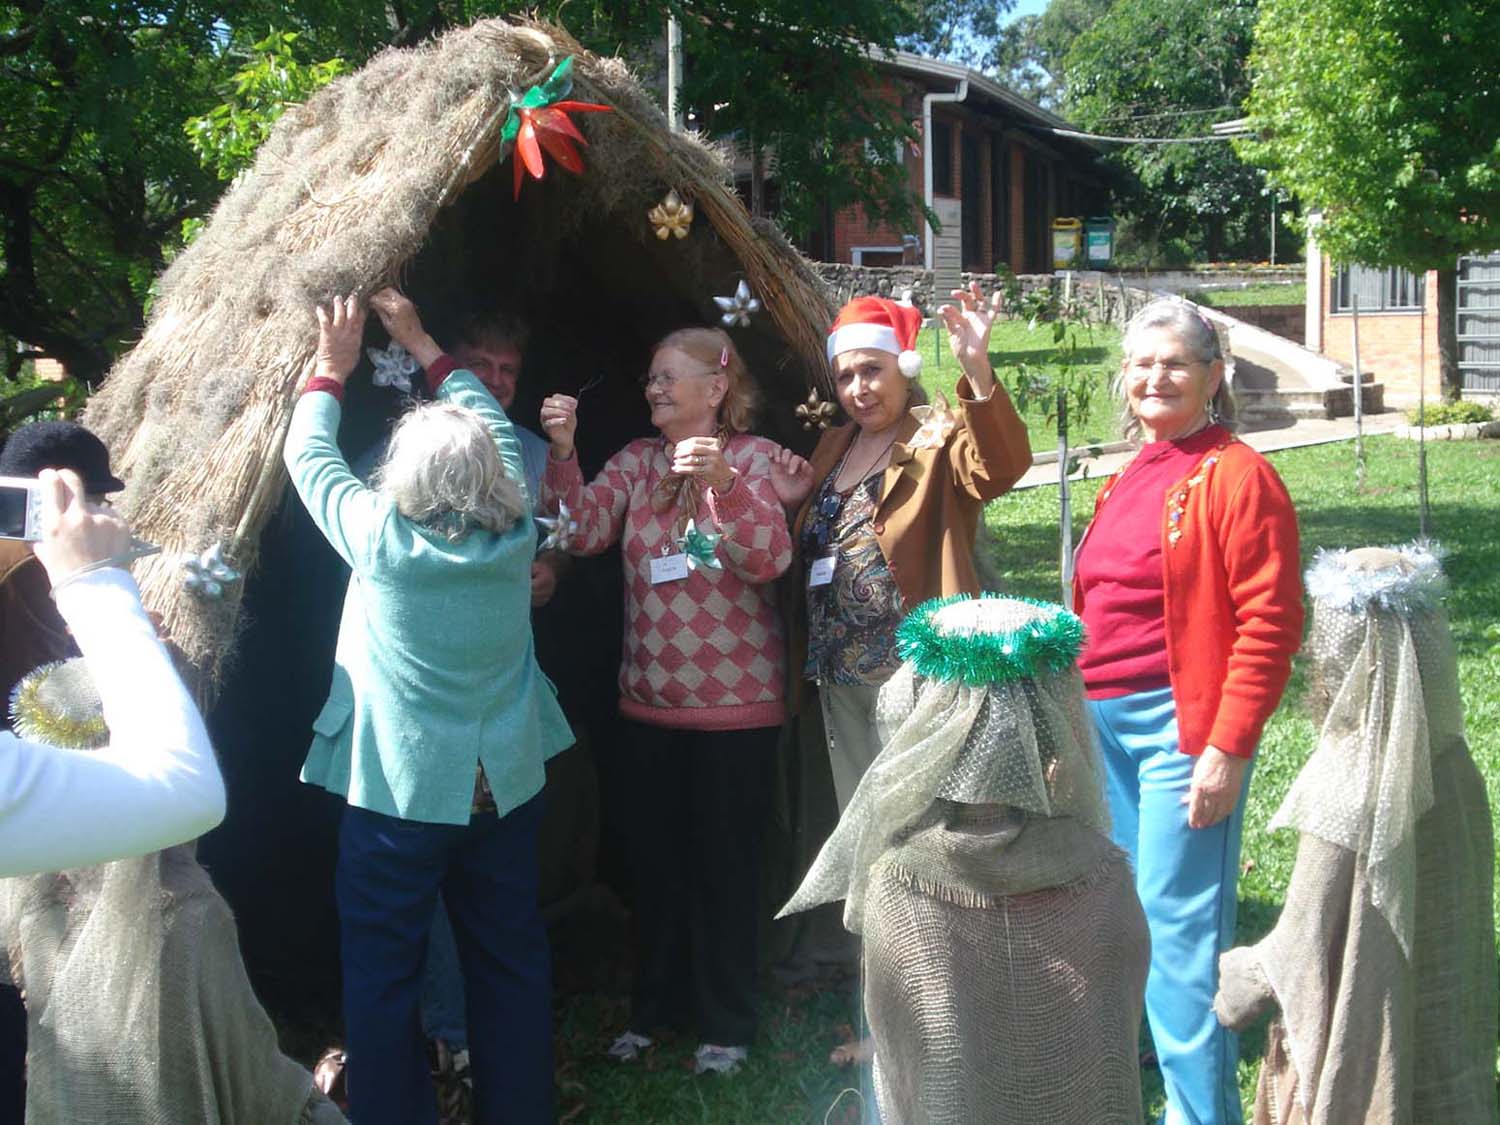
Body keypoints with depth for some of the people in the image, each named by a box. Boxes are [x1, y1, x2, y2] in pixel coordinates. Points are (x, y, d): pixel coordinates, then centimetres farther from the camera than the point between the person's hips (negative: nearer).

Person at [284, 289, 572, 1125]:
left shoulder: (380, 538, -15)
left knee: (384, 975, 8)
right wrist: (422, 344, 20)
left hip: (397, 794, -4)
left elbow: (308, 454, 1)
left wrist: (334, 367, 16)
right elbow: (492, 426, 11)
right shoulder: (515, 533, -6)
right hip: (505, 788, 4)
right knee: (513, 962, 16)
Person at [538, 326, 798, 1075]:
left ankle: (726, 1024, 19)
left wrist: (723, 482, -37)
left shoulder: (753, 458, -7)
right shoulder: (638, 461, 7)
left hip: (735, 703, -4)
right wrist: (563, 452, -21)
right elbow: (584, 531, -8)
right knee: (655, 856, 13)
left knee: (725, 860, 4)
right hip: (651, 700, 5)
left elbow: (769, 558, -22)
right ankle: (656, 1005, 31)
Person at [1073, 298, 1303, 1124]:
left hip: (1181, 721, -7)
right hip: (1103, 720, 7)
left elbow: (1269, 622, -13)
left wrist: (1228, 749, -17)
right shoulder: (1127, 481, 17)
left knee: (1179, 919, -5)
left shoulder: (1234, 475, -7)